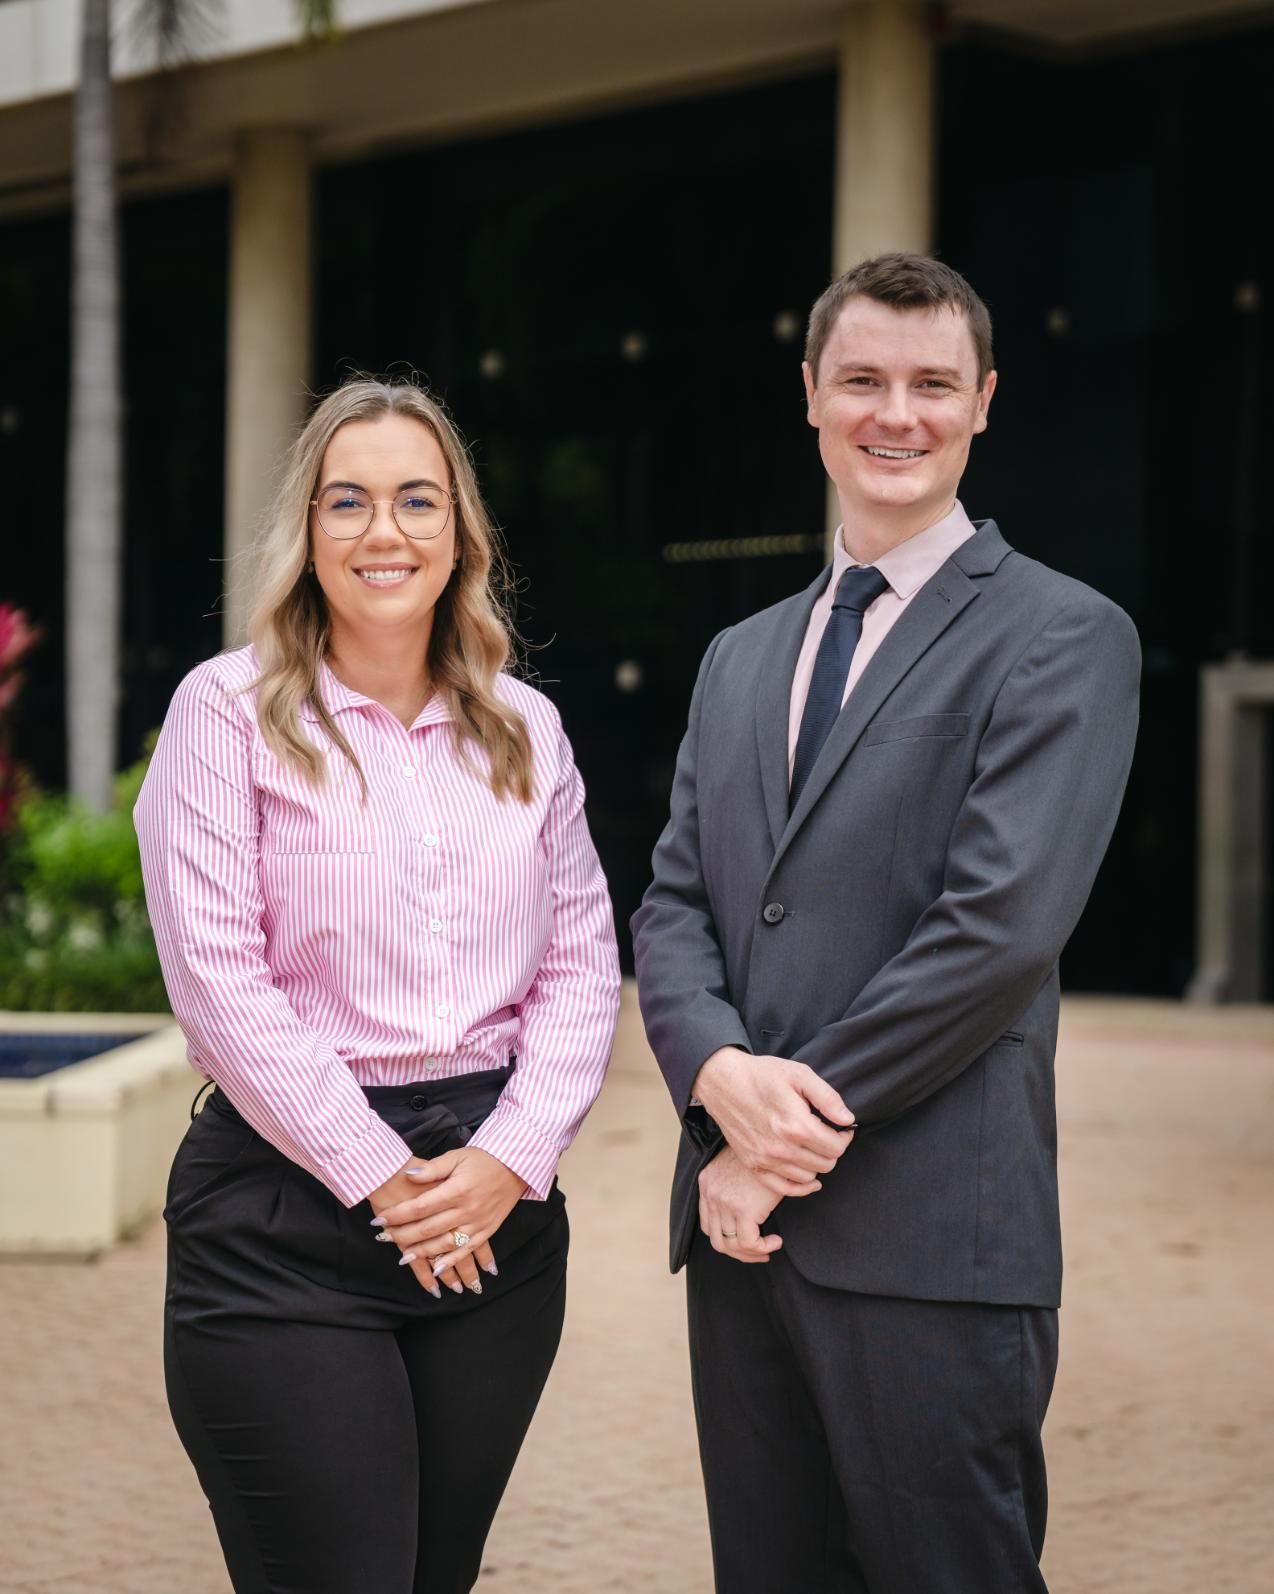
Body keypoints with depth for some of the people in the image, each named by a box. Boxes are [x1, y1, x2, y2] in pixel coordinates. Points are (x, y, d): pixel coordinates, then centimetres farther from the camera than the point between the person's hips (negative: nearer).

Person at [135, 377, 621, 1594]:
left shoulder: (524, 728, 12)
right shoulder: (230, 708, -2)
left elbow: (581, 964, 9)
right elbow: (217, 974, -8)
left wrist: (510, 1156, -6)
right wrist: (378, 1175, -10)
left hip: (497, 1208, 4)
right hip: (290, 1202, -4)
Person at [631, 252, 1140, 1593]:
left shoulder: (1063, 639, -3)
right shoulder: (739, 659, 19)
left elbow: (1000, 923, -13)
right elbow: (672, 905, 12)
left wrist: (801, 1128, -12)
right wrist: (720, 1074, -10)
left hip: (930, 1236, -6)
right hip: (744, 1226, 6)